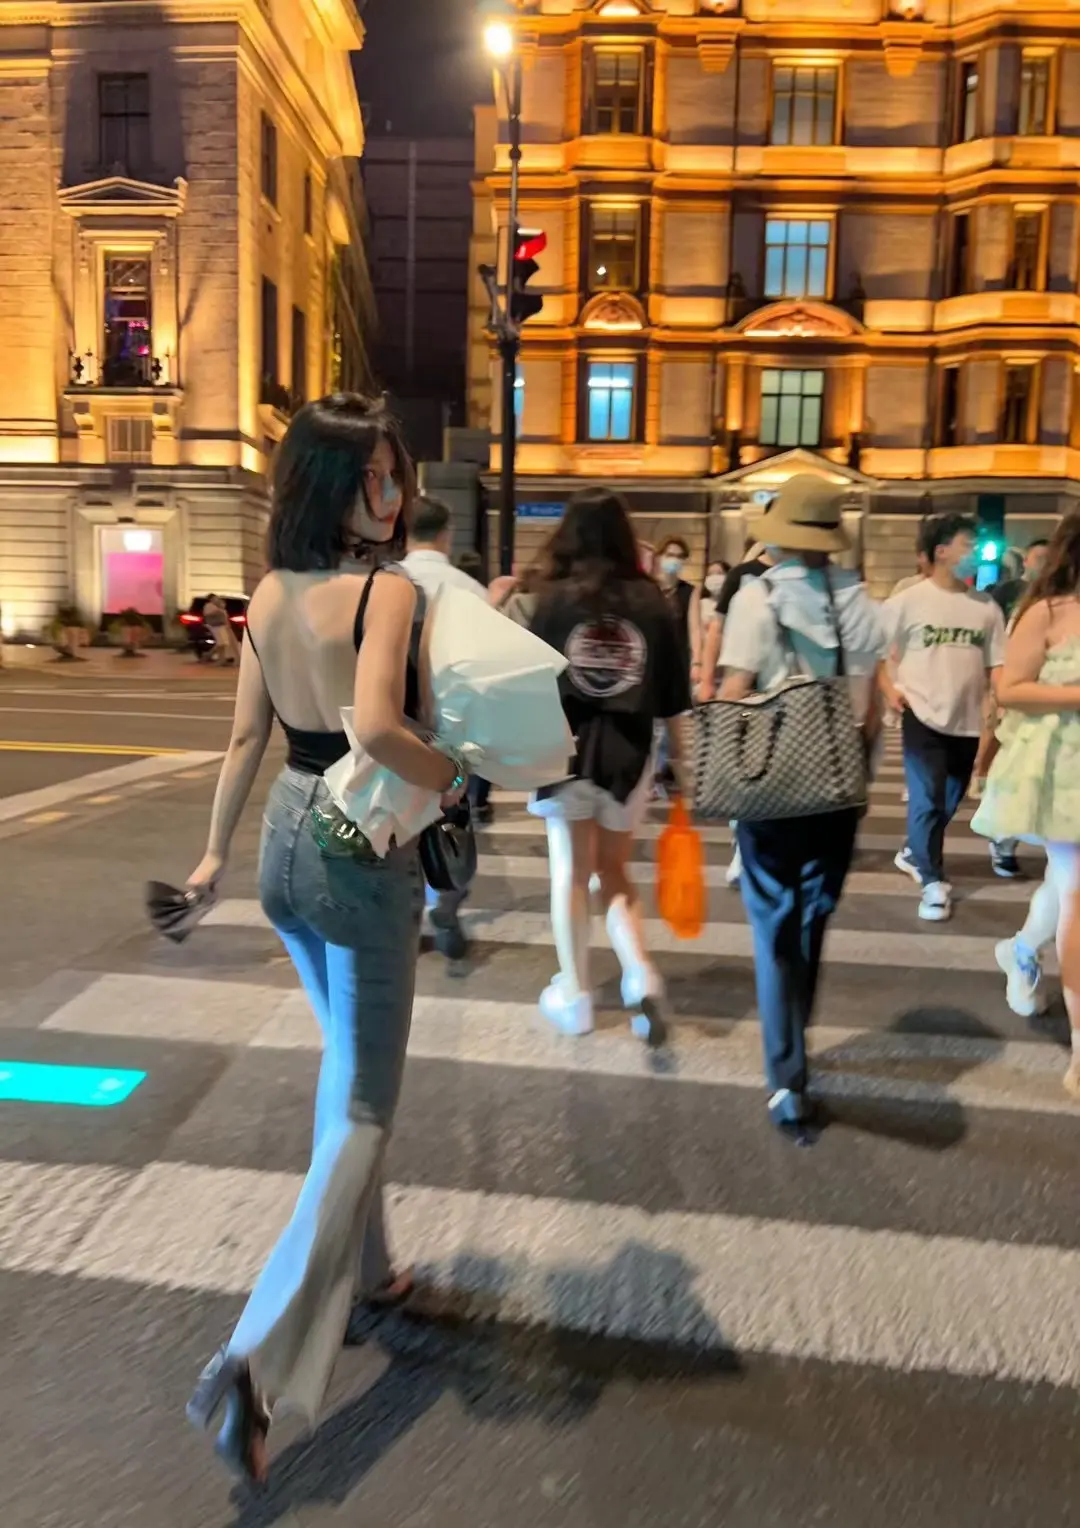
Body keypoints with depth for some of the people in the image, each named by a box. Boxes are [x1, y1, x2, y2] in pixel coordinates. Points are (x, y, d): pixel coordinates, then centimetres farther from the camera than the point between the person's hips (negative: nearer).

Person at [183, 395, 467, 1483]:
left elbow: (247, 738, 10)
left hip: (287, 846, 8)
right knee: (363, 1107, 4)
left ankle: (360, 1266, 43)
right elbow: (376, 726, -34)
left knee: (346, 1060, 26)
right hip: (365, 857, -7)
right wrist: (453, 780, -15)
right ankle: (257, 1358, -4)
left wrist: (215, 849, 20)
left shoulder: (268, 593, 4)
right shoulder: (390, 588, -18)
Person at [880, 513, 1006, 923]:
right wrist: (890, 688, -11)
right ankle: (933, 882, 3)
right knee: (926, 801, -6)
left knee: (949, 802, 16)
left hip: (968, 721, 5)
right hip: (923, 718, -5)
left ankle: (914, 854, 38)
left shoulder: (986, 607, 5)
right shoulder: (909, 600, -6)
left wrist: (995, 703, -7)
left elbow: (996, 665, 7)